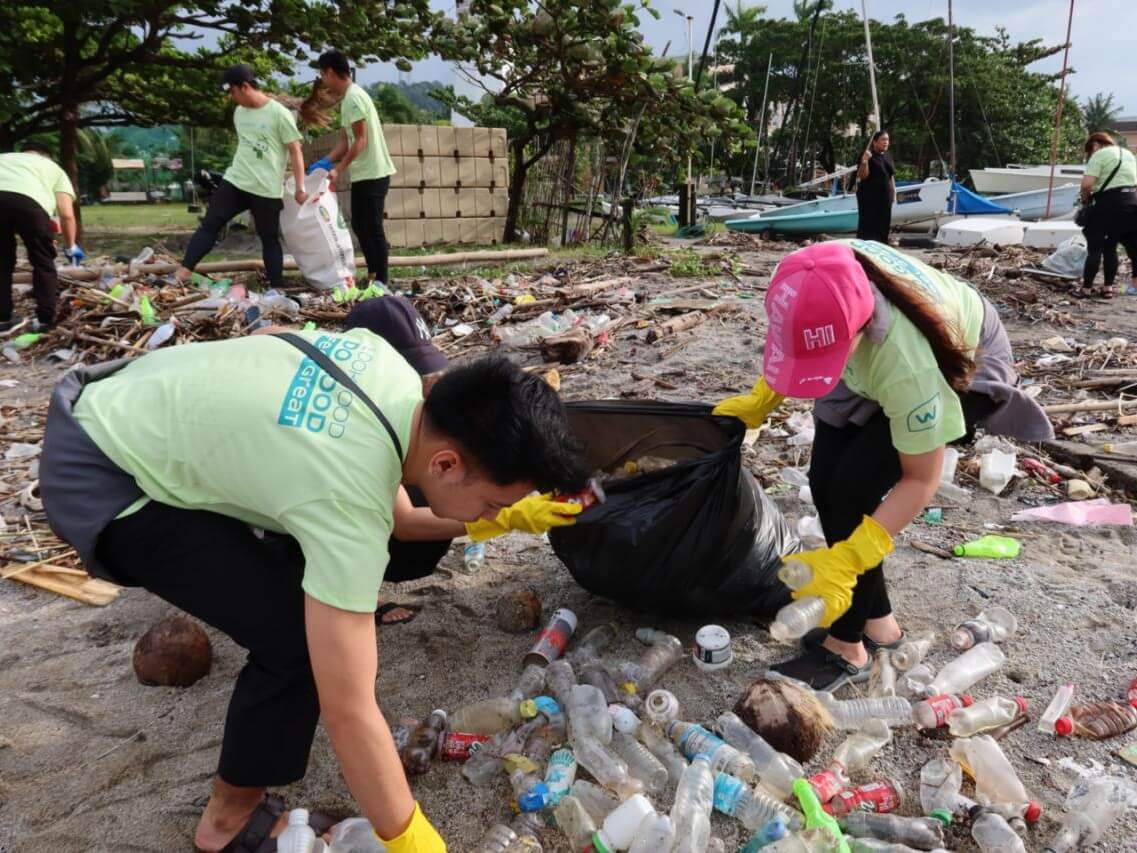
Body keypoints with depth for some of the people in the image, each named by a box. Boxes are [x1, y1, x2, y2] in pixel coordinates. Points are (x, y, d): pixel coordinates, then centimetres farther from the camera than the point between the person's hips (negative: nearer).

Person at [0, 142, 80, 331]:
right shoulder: (53, 168, 33)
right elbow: (67, 215, 22)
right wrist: (70, 247, 35)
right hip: (28, 200, -2)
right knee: (43, 263, 16)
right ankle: (46, 319, 16)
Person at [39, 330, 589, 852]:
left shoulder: (398, 377, -11)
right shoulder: (348, 502, -33)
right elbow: (348, 712, -27)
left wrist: (493, 519, 3)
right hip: (97, 483, -9)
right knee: (297, 639, -12)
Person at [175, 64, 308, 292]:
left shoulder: (279, 114, -10)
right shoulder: (239, 112, 11)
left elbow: (295, 151, -9)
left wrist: (300, 188, -12)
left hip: (267, 189, -6)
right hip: (234, 181, 6)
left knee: (269, 239, 3)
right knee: (210, 225, 0)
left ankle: (277, 289, 11)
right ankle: (182, 273, 0)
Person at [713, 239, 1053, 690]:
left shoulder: (909, 367, -46)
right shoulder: (818, 280, -34)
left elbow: (920, 480, -30)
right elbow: (794, 338, -6)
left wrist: (845, 561, -35)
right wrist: (761, 399, -8)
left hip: (959, 366, -5)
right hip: (872, 359, 6)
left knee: (854, 486, -21)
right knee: (826, 481, -8)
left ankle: (846, 647, -4)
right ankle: (877, 621, 12)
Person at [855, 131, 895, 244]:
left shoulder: (888, 156, 12)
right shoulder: (868, 155, -9)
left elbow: (891, 175, 20)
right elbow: (862, 176, -16)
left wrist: (894, 192, 16)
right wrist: (864, 162, -30)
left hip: (885, 196, 7)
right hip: (869, 196, -7)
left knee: (884, 225, 8)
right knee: (868, 226, -8)